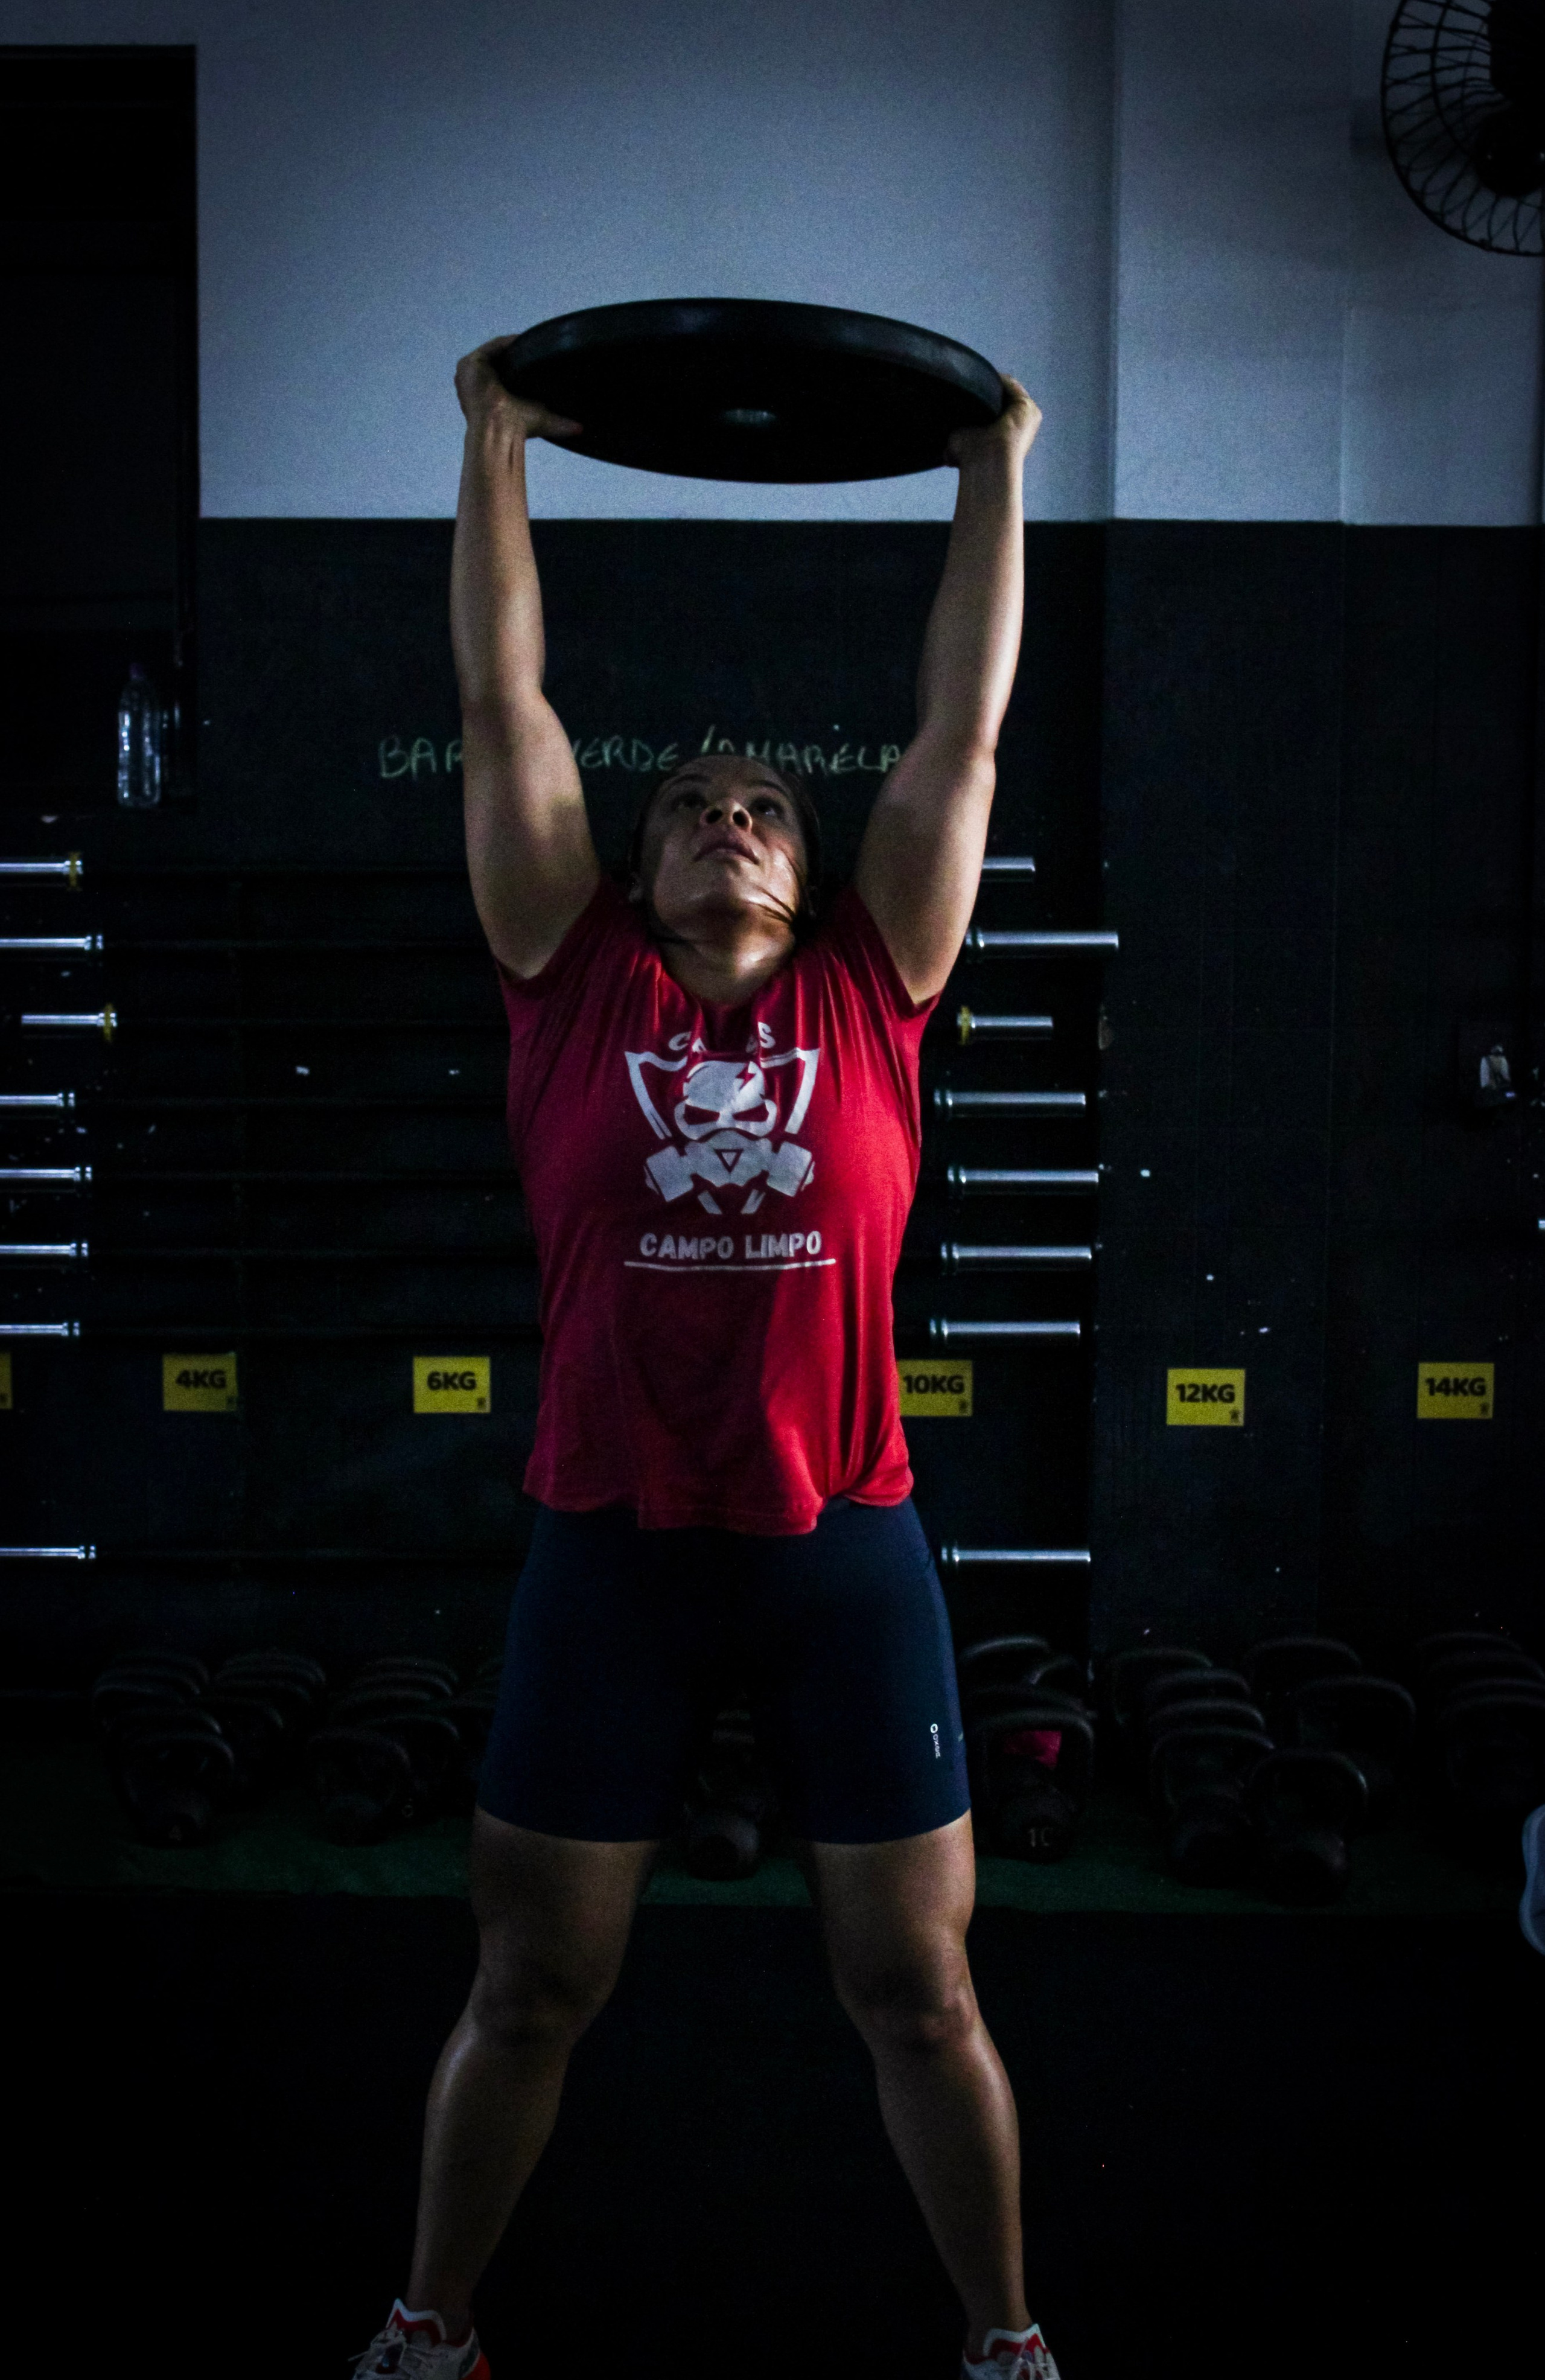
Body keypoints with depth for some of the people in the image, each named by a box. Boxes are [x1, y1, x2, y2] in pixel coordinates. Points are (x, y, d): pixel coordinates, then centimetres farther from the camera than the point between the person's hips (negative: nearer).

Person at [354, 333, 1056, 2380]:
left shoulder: (871, 990, 4)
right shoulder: (577, 980, 3)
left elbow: (964, 729, 7)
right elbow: (503, 708, 6)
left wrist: (994, 476, 11)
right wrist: (498, 448, 9)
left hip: (846, 1548, 0)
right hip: (612, 1545, 0)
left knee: (919, 1985, 12)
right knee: (531, 1982, 14)